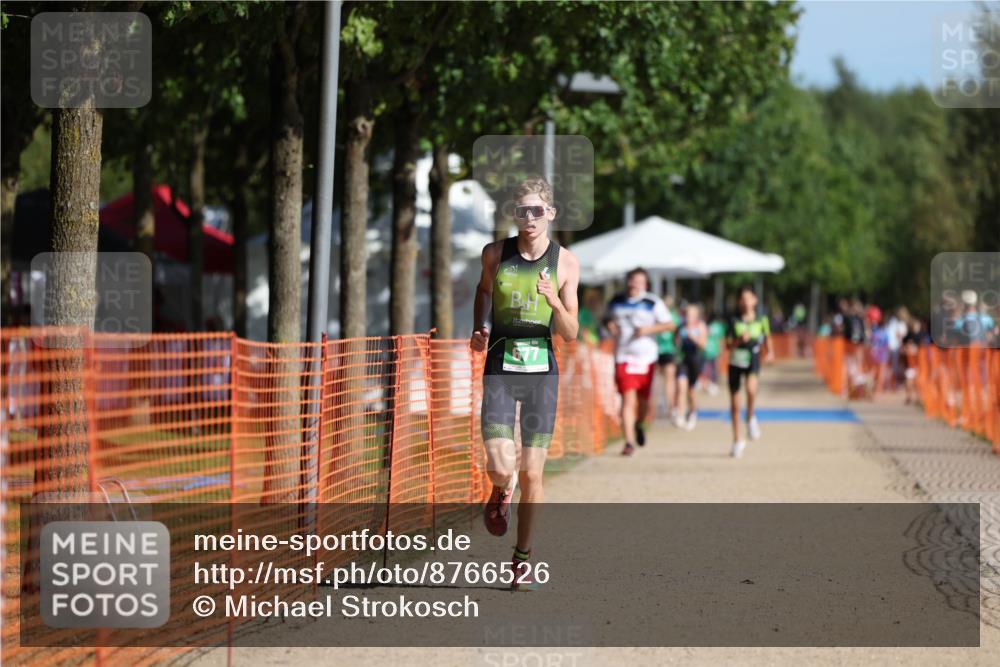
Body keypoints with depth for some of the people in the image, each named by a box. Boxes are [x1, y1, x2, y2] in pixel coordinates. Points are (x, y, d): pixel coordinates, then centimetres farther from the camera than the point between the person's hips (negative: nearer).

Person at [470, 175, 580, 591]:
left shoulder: (565, 263, -2)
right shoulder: (495, 254, 0)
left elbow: (570, 334, -1)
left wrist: (554, 300, -19)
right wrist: (480, 330, 10)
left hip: (542, 372, 0)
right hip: (500, 369, 0)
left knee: (531, 476, 2)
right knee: (499, 468, -14)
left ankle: (523, 557, 20)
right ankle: (501, 492, 24)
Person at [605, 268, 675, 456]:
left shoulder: (653, 303, 0)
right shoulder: (616, 302, 10)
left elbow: (669, 324, -1)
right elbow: (608, 319, 26)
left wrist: (649, 329, -15)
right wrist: (609, 325, 2)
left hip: (645, 356, 0)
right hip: (623, 356, 0)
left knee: (643, 398, 8)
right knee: (628, 398, -11)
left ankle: (639, 425, 42)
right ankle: (629, 442, -12)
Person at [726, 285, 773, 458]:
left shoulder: (761, 321, 1)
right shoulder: (734, 322, -3)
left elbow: (767, 337, 18)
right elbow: (728, 345, -6)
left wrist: (769, 352, 2)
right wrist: (739, 340, -23)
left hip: (752, 362, -1)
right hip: (735, 363, 1)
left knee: (751, 387, -34)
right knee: (734, 404, 6)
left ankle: (751, 418, -5)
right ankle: (737, 441, 23)